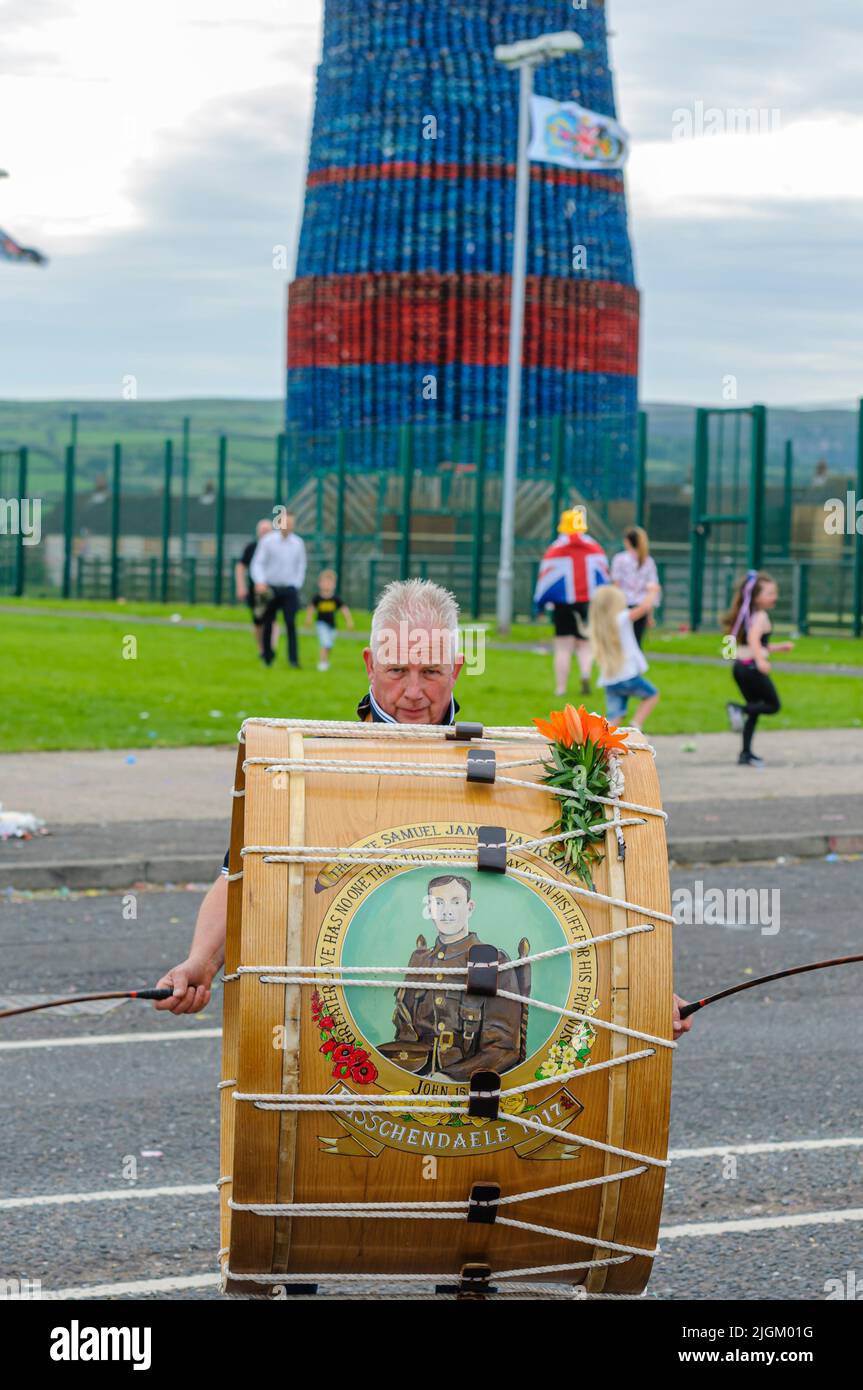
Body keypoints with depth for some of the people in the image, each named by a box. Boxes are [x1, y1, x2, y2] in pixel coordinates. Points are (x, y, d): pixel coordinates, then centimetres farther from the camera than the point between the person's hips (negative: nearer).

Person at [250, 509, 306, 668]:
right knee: (268, 624, 4)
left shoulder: (297, 543, 6)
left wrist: (296, 586, 7)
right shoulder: (267, 541, -2)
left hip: (289, 589, 1)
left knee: (291, 623, -11)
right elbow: (257, 563, -6)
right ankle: (268, 657, 19)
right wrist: (260, 582, -22)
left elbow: (301, 566, 17)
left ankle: (293, 659, -13)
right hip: (270, 588, -1)